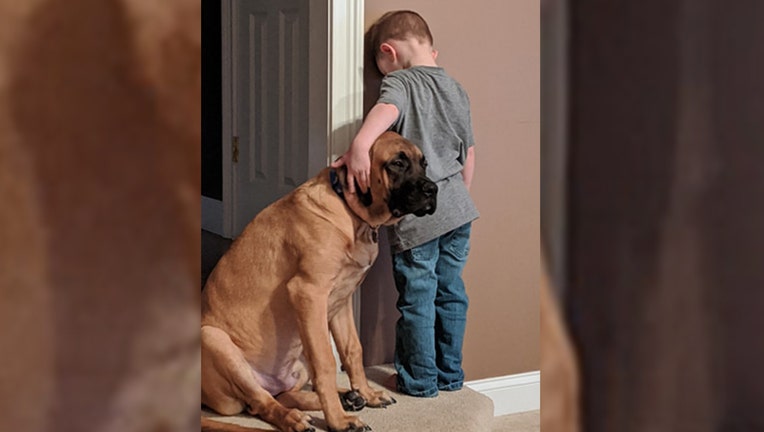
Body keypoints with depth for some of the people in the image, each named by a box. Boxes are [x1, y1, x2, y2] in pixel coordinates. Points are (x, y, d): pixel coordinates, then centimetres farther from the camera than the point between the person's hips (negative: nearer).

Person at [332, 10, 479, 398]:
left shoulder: (400, 81, -8)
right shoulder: (457, 90, 13)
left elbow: (388, 108, -33)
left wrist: (360, 144, -48)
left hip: (415, 215, -7)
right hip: (458, 208, 7)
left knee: (417, 298, 5)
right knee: (450, 292, 16)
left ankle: (419, 381, 15)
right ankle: (450, 374, 26)